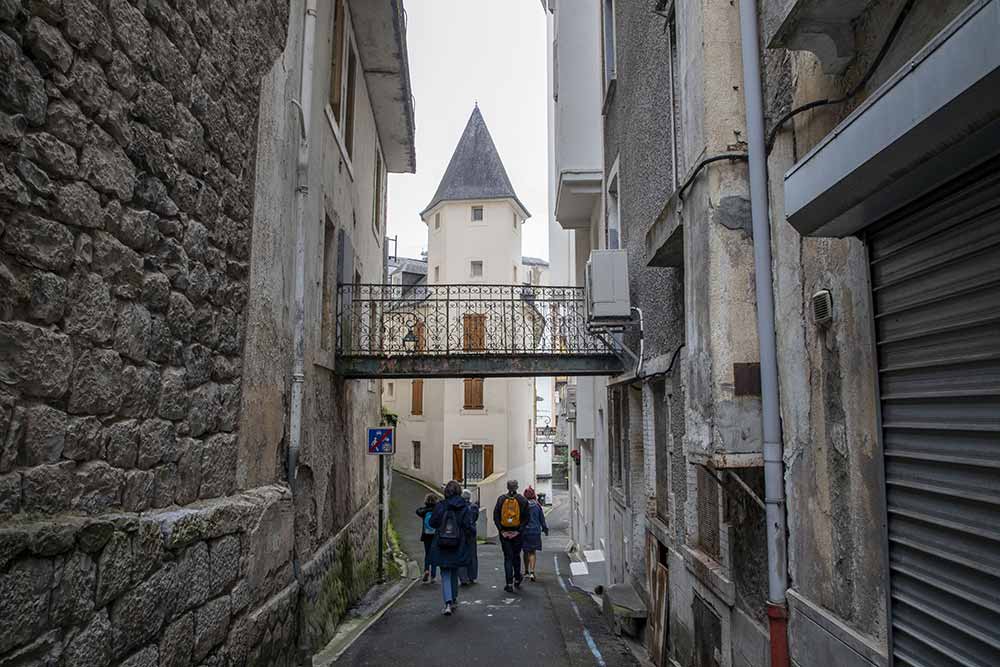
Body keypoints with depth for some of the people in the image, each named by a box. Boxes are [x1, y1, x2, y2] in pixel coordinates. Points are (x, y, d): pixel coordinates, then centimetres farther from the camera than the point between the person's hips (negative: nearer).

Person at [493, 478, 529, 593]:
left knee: (508, 557, 6)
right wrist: (518, 531, -4)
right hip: (517, 533, 0)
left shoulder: (501, 499, -1)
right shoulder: (522, 500, -3)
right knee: (516, 556, 18)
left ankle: (509, 583, -1)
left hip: (504, 533, 0)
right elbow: (526, 518, -6)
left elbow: (496, 517, -3)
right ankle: (517, 579, 29)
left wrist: (501, 530, -2)